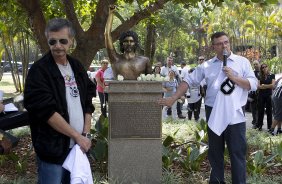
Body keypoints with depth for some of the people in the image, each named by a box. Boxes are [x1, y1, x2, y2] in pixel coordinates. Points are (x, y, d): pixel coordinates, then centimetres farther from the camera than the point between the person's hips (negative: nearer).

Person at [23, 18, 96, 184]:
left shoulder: (78, 68, 9)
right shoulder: (39, 70, -11)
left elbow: (87, 103, 11)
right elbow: (47, 111, -18)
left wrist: (86, 134, -2)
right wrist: (78, 136, -16)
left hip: (78, 146, 6)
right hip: (52, 148, -6)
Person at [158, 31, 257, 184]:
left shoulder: (242, 62, 3)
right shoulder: (207, 66, 7)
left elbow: (253, 85, -1)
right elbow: (189, 81, 7)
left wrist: (234, 78, -12)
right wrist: (173, 99, 1)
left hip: (235, 115, -2)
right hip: (213, 114, 2)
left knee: (237, 152, 1)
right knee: (215, 152, 12)